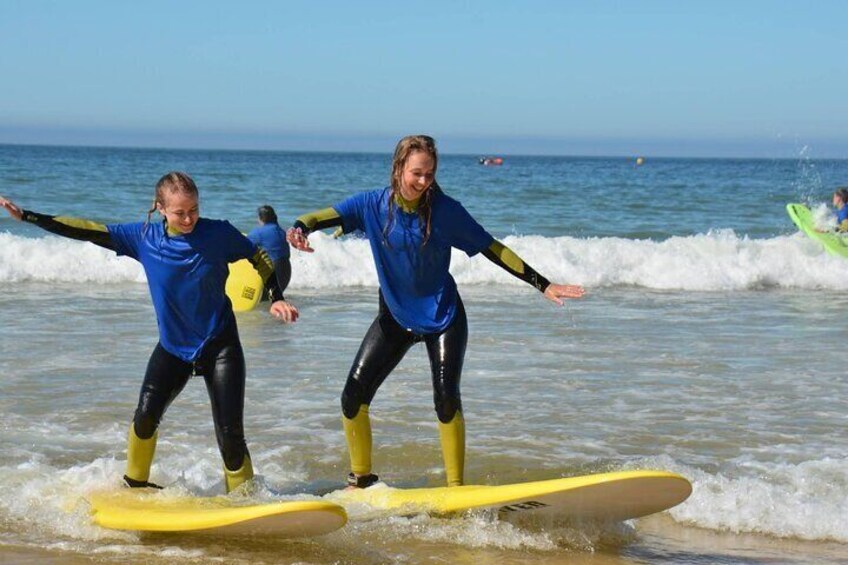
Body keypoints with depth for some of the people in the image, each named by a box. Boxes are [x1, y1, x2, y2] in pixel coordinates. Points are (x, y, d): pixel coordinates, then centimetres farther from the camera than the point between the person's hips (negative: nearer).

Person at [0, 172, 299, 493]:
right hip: (173, 346, 2)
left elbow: (259, 259, 2)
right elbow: (87, 231, -7)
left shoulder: (219, 234, -13)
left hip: (220, 346, -2)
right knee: (146, 416, -15)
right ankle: (135, 484, 9)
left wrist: (277, 299, -10)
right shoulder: (145, 238, -8)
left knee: (230, 433, -8)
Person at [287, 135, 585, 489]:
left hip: (442, 316, -2)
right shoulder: (374, 205, -8)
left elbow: (490, 248, -7)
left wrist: (543, 285, -9)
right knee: (354, 395, -5)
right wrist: (299, 229, -44)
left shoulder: (445, 210, -13)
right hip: (395, 316, 3)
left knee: (446, 397, -18)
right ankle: (360, 480, 14)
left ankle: (456, 487, -6)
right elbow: (329, 216, -19)